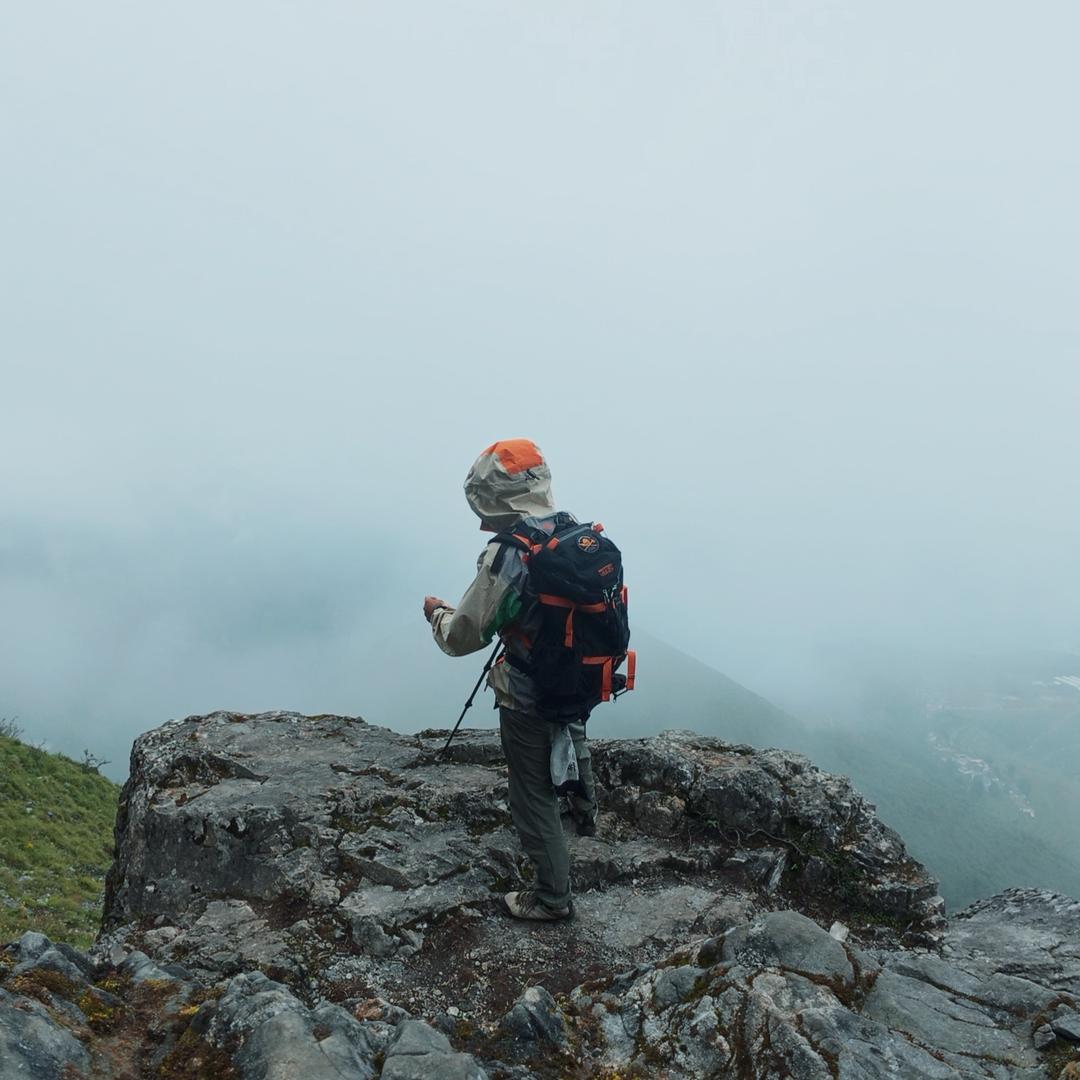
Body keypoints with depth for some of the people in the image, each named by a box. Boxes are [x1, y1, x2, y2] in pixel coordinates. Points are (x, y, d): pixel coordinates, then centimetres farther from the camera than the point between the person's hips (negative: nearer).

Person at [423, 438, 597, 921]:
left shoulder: (507, 555, -29)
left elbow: (463, 637, -21)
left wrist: (437, 613, 1)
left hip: (528, 698, -7)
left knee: (534, 796, 10)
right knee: (572, 740, 36)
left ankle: (553, 896, 24)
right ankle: (585, 811, 61)